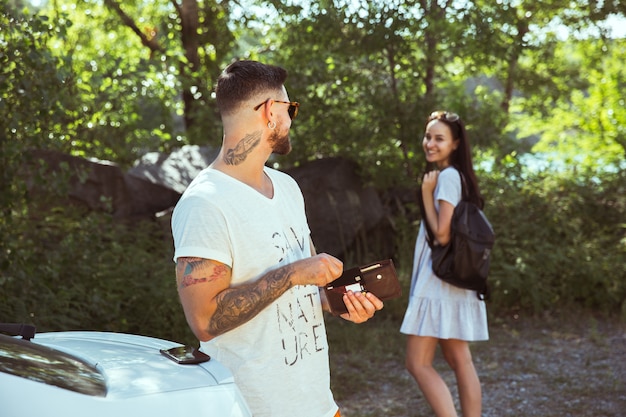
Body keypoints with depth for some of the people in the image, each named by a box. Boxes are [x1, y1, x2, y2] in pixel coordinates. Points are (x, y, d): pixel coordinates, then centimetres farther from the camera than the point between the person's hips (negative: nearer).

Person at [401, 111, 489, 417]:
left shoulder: (447, 176, -14)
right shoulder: (453, 175, 16)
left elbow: (442, 234, -19)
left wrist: (426, 193, -12)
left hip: (440, 281, -10)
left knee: (418, 364, -7)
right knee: (459, 361, 11)